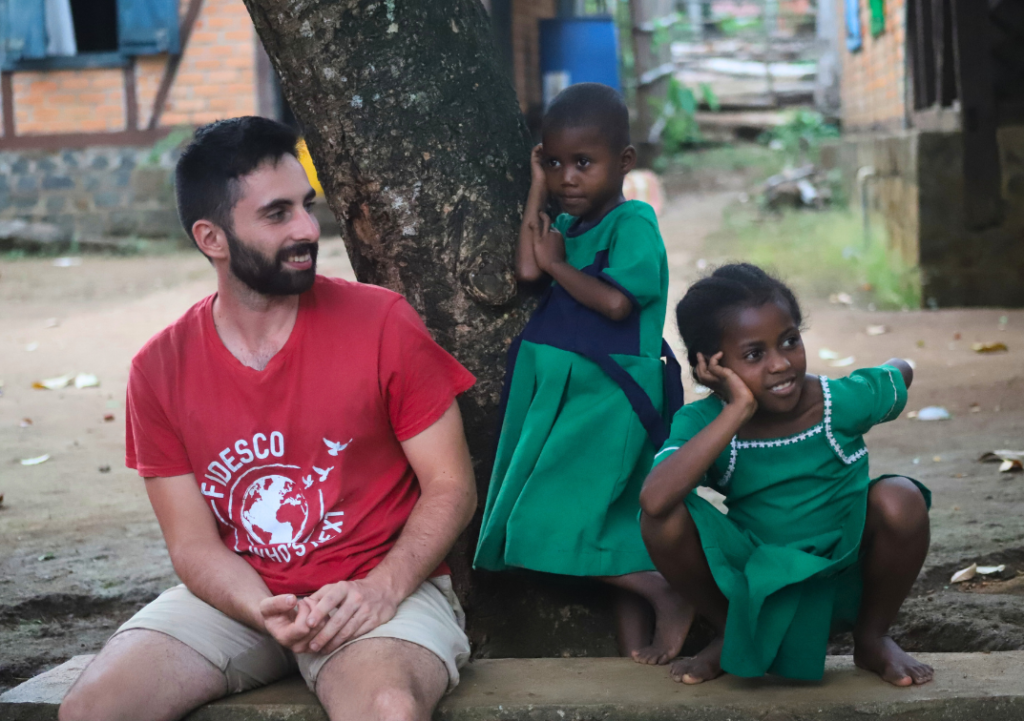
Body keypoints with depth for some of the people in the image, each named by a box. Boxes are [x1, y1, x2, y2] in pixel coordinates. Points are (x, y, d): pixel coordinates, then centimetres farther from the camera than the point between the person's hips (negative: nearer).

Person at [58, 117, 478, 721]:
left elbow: (452, 486, -3)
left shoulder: (382, 325, -7)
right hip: (236, 598, 4)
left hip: (380, 587, -3)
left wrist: (382, 588, -20)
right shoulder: (160, 370, 0)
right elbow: (193, 541, 2)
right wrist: (266, 612, -19)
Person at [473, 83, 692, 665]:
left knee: (550, 524, -12)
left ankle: (671, 597, -4)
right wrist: (537, 187, 6)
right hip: (563, 392, 8)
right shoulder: (569, 223, 13)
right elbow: (527, 269, -2)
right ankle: (633, 645, 12)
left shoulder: (632, 221, -10)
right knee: (614, 535, 8)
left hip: (608, 393, -8)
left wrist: (557, 264, -7)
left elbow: (617, 300, -21)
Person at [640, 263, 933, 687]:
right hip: (754, 589, 0)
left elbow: (900, 371, 9)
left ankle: (872, 638, 0)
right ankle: (731, 637, 3)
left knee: (900, 500, -29)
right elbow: (654, 500, -41)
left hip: (845, 584, 0)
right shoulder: (701, 424, -18)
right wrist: (738, 412, -38)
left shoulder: (842, 402, -16)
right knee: (665, 519, -26)